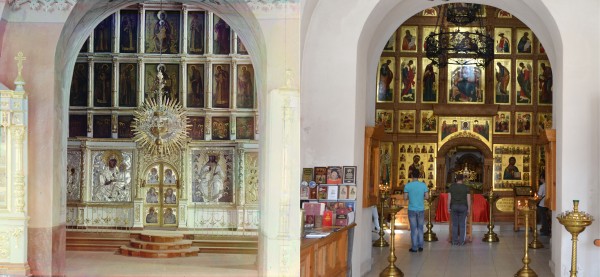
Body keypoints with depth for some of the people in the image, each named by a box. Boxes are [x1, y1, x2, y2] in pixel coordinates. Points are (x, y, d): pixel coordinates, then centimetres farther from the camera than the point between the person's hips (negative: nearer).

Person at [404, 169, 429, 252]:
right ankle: (420, 246, 13)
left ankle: (414, 247, 5)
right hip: (421, 209, 1)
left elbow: (405, 198, -6)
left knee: (413, 229, 3)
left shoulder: (407, 186, -8)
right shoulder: (423, 185, -4)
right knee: (420, 228, 13)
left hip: (412, 210, -1)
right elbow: (427, 197, -3)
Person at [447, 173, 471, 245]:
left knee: (455, 225, 6)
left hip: (454, 207, 1)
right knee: (462, 225, 4)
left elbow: (449, 198, -3)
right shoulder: (466, 187, -5)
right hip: (463, 207, -1)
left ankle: (455, 241, 4)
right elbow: (468, 199, -7)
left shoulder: (451, 186, -2)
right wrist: (469, 209, 0)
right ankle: (461, 241, 2)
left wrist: (448, 208, 2)